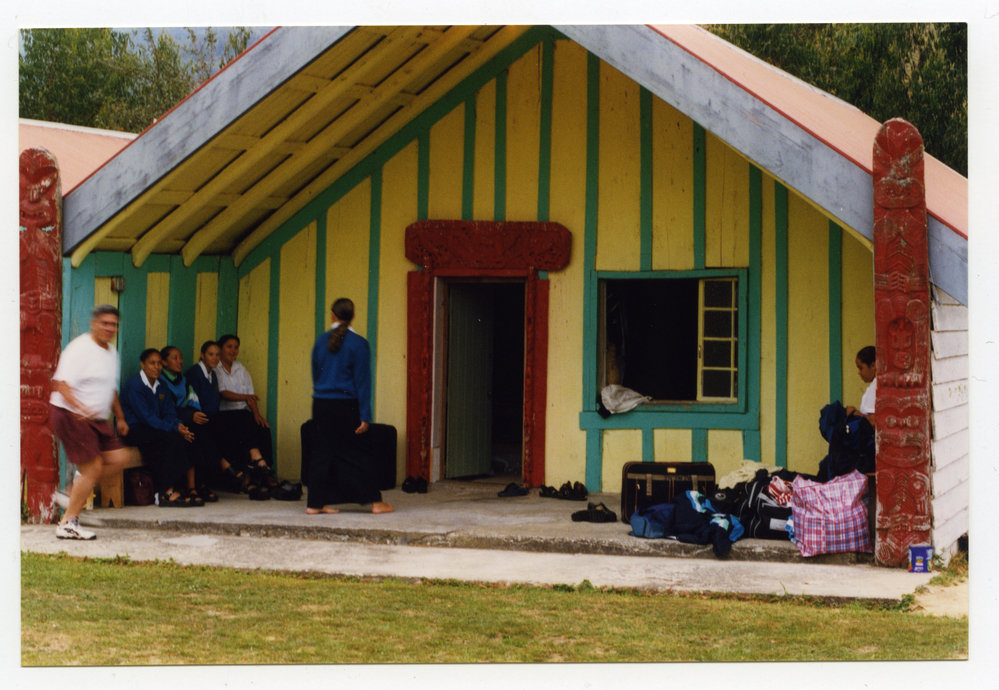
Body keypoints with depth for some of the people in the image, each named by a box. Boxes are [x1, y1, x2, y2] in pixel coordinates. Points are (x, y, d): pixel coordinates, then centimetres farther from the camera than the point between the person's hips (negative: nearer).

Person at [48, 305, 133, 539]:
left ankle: (79, 484, 17)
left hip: (96, 419, 9)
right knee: (93, 468, -11)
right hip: (70, 415, -9)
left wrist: (120, 417, 28)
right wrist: (81, 408, -36)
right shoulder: (80, 349, -14)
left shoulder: (111, 352, 14)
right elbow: (62, 384, -22)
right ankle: (67, 524, -2)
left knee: (118, 458, -1)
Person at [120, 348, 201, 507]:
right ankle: (168, 492, -27)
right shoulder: (134, 385, -11)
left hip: (153, 429, 8)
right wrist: (175, 429, -23)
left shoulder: (160, 386, 15)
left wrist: (178, 424, -15)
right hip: (134, 430, -8)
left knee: (185, 438, -19)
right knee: (174, 439, -29)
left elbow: (169, 413, 10)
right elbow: (147, 418, -18)